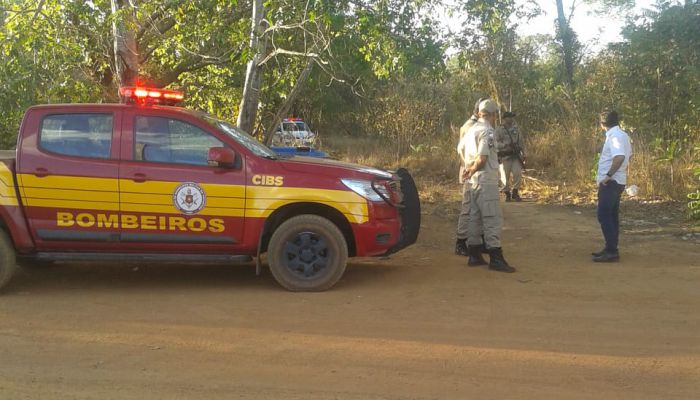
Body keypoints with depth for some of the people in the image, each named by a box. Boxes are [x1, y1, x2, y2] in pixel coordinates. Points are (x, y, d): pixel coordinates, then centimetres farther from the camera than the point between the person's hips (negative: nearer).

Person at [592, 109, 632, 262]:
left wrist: (608, 175, -24)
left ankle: (611, 251, -10)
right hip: (618, 181, 10)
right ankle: (611, 249, 20)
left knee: (604, 216, -9)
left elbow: (619, 157, -32)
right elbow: (627, 156, 23)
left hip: (610, 182, -10)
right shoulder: (623, 135, 13)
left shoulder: (614, 136, -18)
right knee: (611, 216, 14)